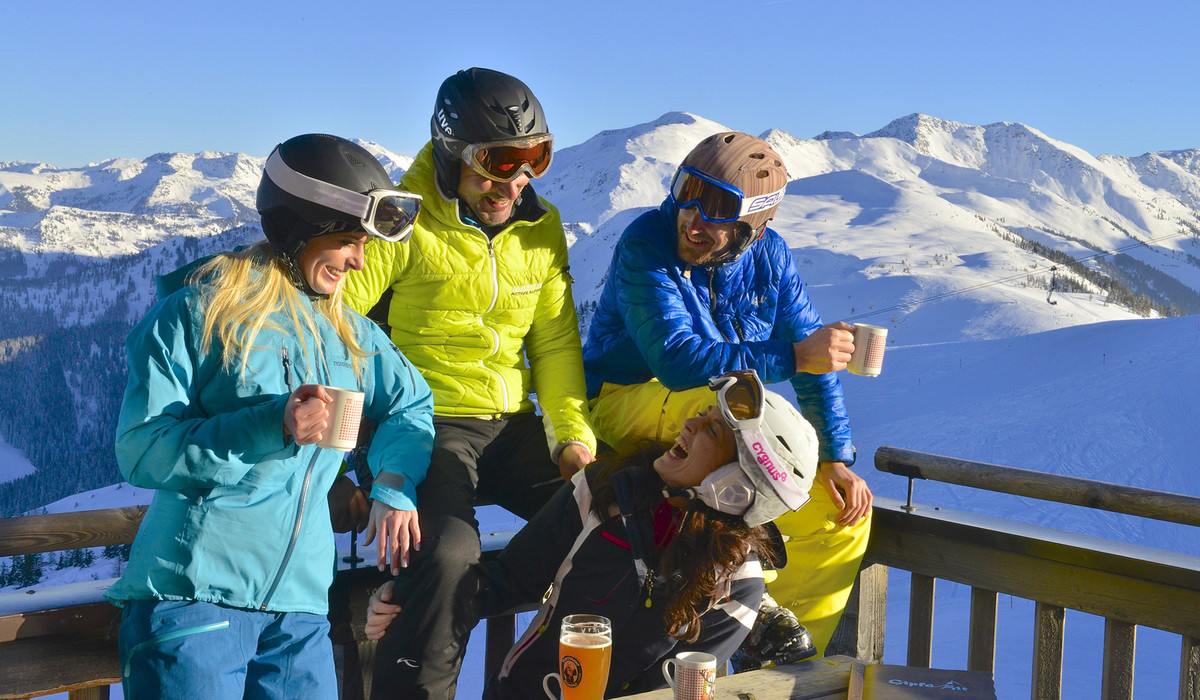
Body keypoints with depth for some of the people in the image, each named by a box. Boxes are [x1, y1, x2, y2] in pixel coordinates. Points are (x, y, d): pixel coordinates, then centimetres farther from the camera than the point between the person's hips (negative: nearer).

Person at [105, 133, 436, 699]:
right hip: (194, 592, -5)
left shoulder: (348, 332, 13)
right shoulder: (199, 312, -5)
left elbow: (412, 402, 26)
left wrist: (394, 484, 7)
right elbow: (140, 450, -11)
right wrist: (273, 426, -22)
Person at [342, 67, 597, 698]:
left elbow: (555, 340, 15)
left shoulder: (541, 227, 10)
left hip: (512, 427, 6)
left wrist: (574, 432, 3)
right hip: (428, 424, -5)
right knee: (449, 555, -31)